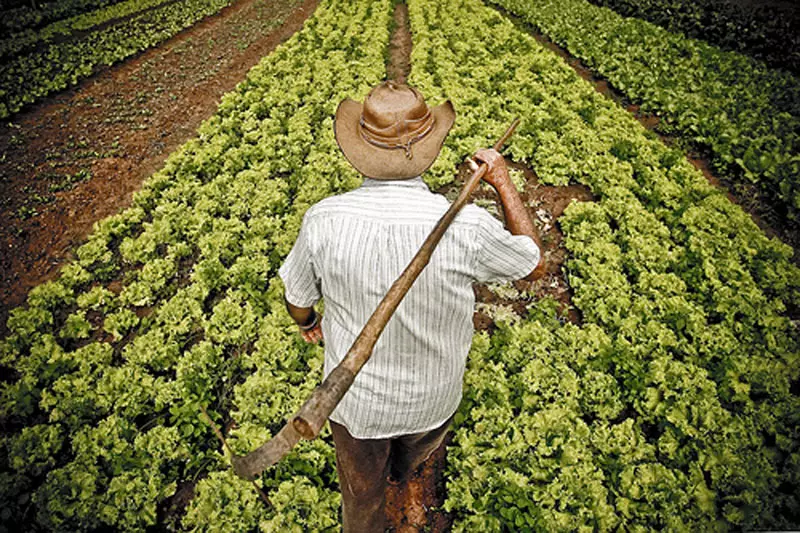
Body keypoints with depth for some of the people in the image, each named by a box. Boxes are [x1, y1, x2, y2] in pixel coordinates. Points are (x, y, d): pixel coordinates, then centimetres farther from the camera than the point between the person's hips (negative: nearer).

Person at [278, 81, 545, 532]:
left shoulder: (324, 220, -27)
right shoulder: (464, 227, -30)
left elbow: (298, 301, -9)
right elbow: (535, 265, -9)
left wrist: (307, 323, 16)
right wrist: (503, 181, -4)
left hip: (356, 398, -1)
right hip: (433, 398, 2)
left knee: (362, 490, 29)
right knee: (416, 452, 39)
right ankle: (400, 474, 74)